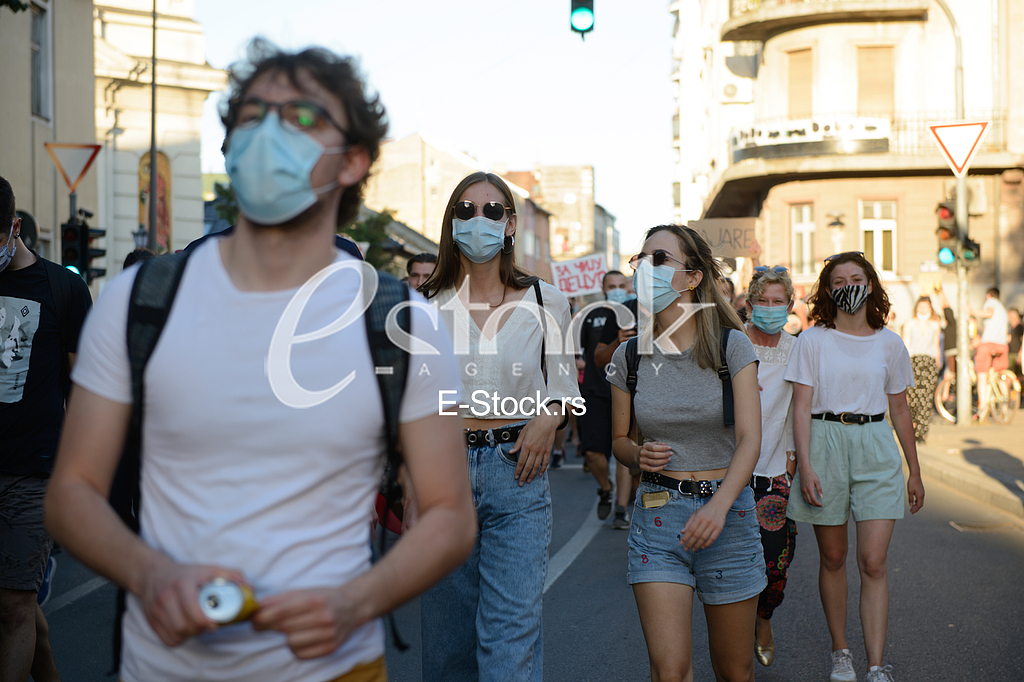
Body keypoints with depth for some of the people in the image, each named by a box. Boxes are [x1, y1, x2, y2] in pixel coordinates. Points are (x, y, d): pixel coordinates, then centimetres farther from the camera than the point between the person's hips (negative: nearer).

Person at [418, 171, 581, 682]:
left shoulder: (545, 301, 7)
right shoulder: (426, 304, 6)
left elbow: (565, 385, 14)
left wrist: (551, 416, -7)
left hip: (517, 469, -1)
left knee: (512, 629, -9)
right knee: (446, 631, 9)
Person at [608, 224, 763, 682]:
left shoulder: (731, 346, -5)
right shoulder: (629, 356, 1)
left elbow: (750, 439, -11)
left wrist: (718, 506, -27)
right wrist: (639, 455, -11)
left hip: (727, 510, -1)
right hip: (656, 512, 1)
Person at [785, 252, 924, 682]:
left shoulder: (889, 344, 7)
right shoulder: (813, 340, 1)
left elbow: (899, 409, 14)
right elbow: (801, 405, -3)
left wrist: (914, 472, 14)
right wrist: (805, 466, -13)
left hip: (876, 451, 1)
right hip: (825, 444, -1)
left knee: (873, 563, -6)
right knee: (832, 558, 8)